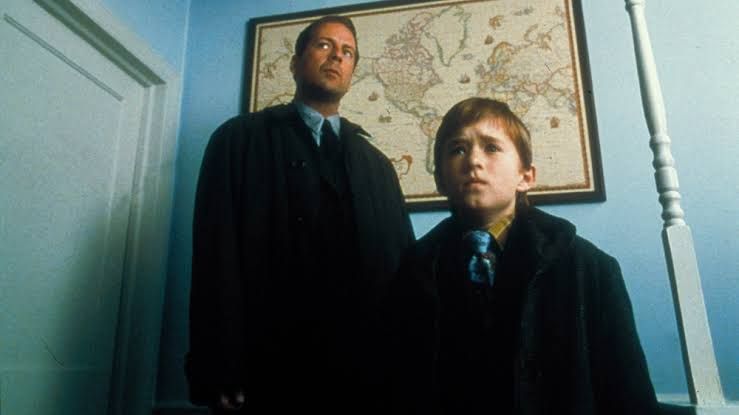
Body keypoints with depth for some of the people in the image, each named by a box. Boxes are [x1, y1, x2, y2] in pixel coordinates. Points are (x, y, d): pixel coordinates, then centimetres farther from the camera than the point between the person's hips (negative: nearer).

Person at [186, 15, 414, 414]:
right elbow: (217, 257, -5)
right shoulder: (240, 139, 5)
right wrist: (222, 373, -12)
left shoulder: (377, 164, 16)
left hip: (363, 373, 4)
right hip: (270, 370, -3)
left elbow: (403, 267, 9)